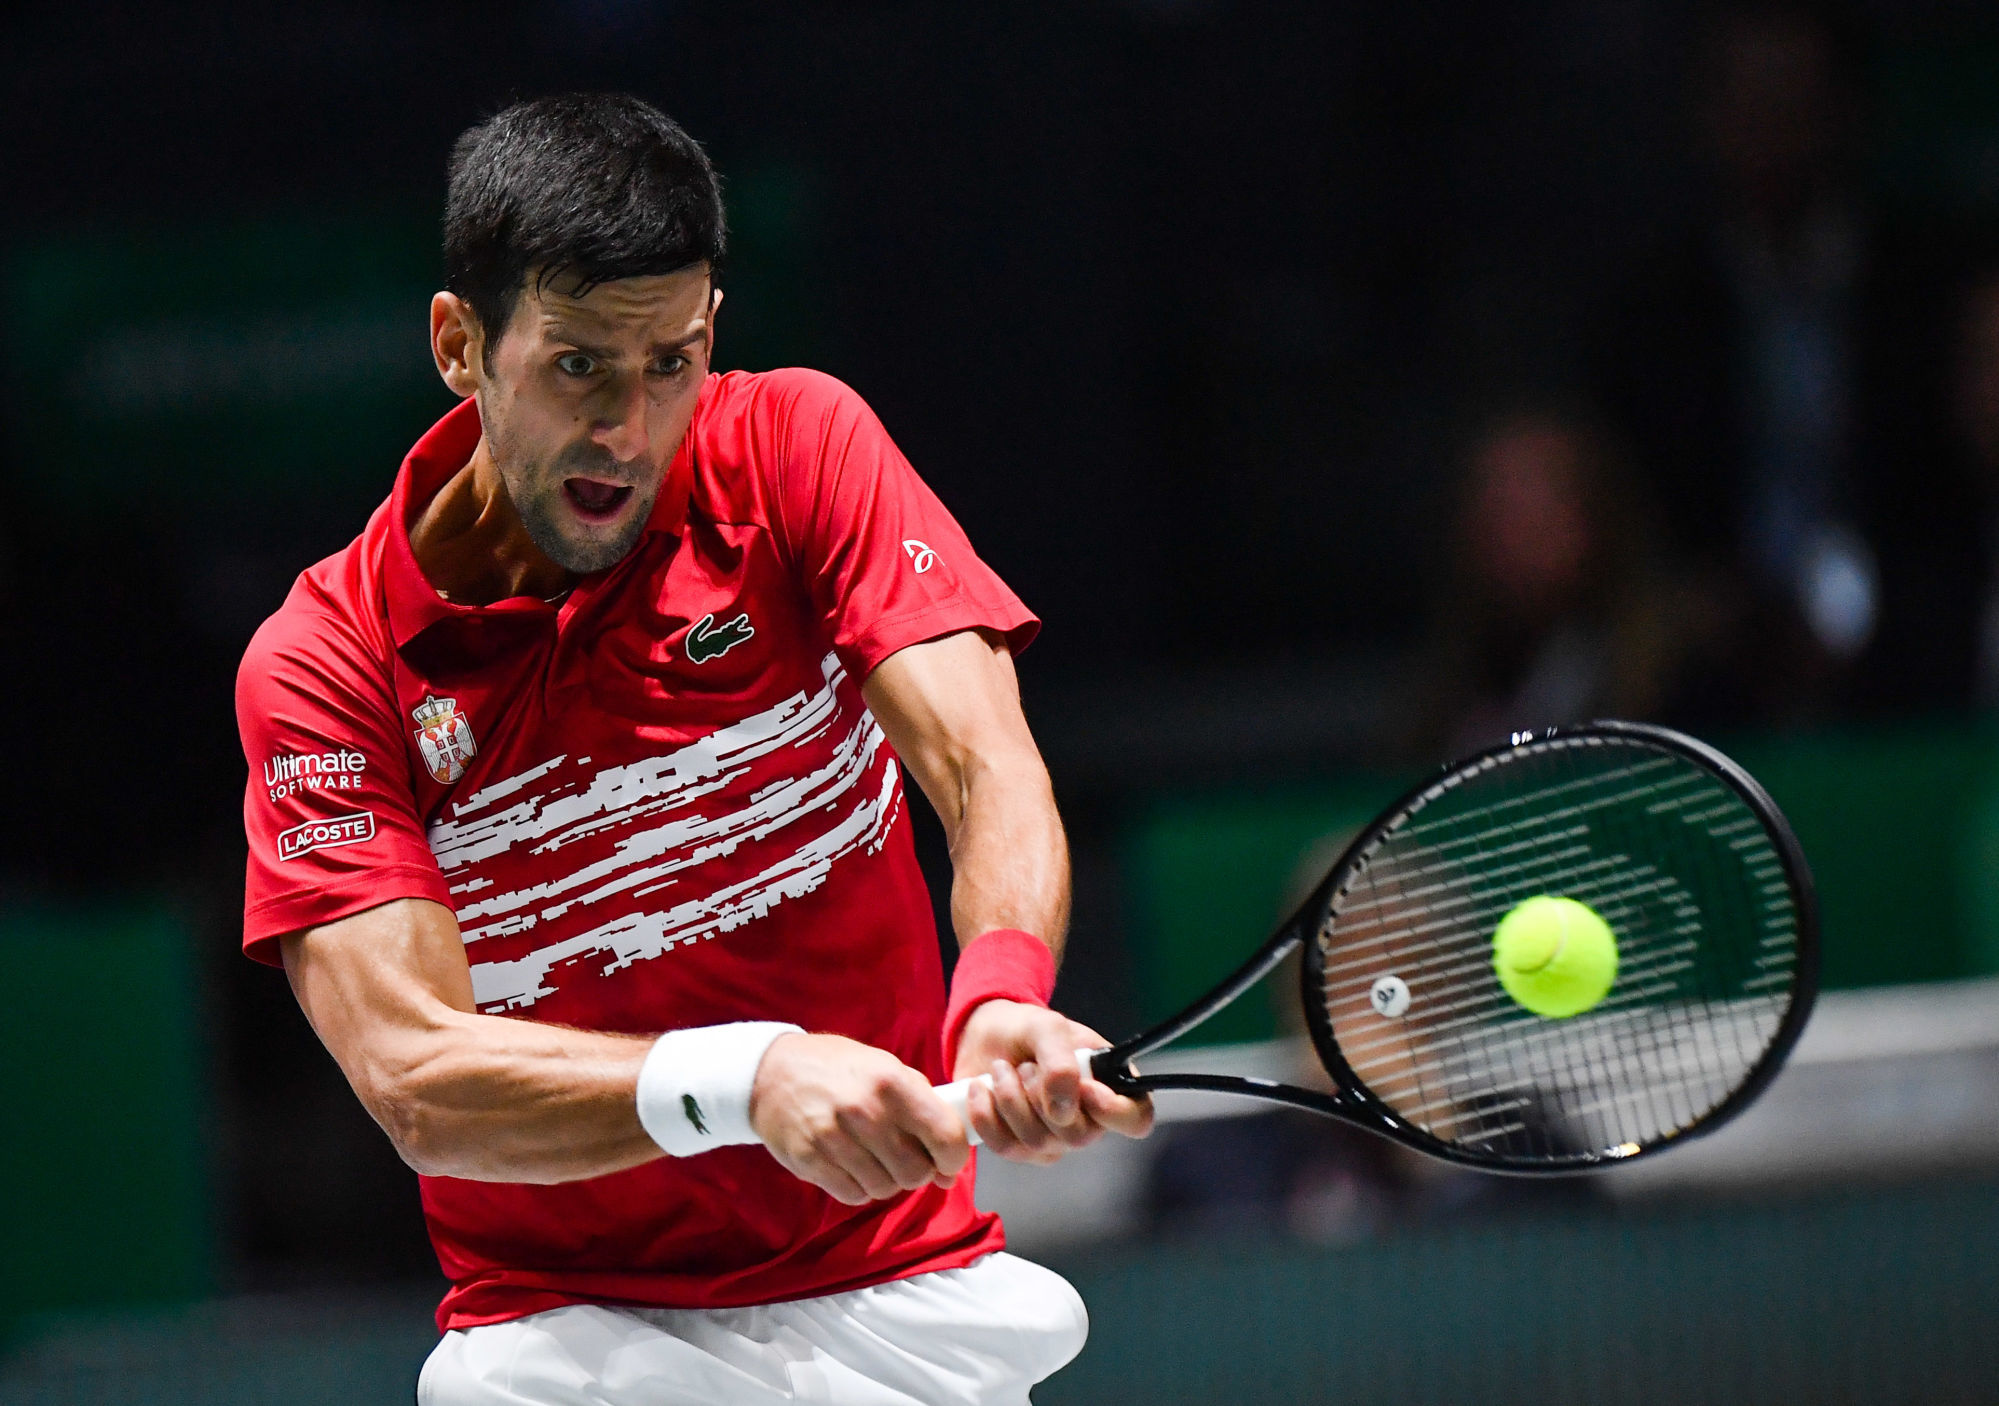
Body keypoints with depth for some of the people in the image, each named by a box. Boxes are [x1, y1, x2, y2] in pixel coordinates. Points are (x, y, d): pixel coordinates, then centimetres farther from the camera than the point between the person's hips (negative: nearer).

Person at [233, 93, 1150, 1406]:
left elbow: (986, 768, -12)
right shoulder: (324, 664, -6)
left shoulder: (795, 448, 0)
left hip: (896, 1287, 2)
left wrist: (1003, 1002, -34)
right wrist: (747, 1079, -33)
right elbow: (412, 1078, -17)